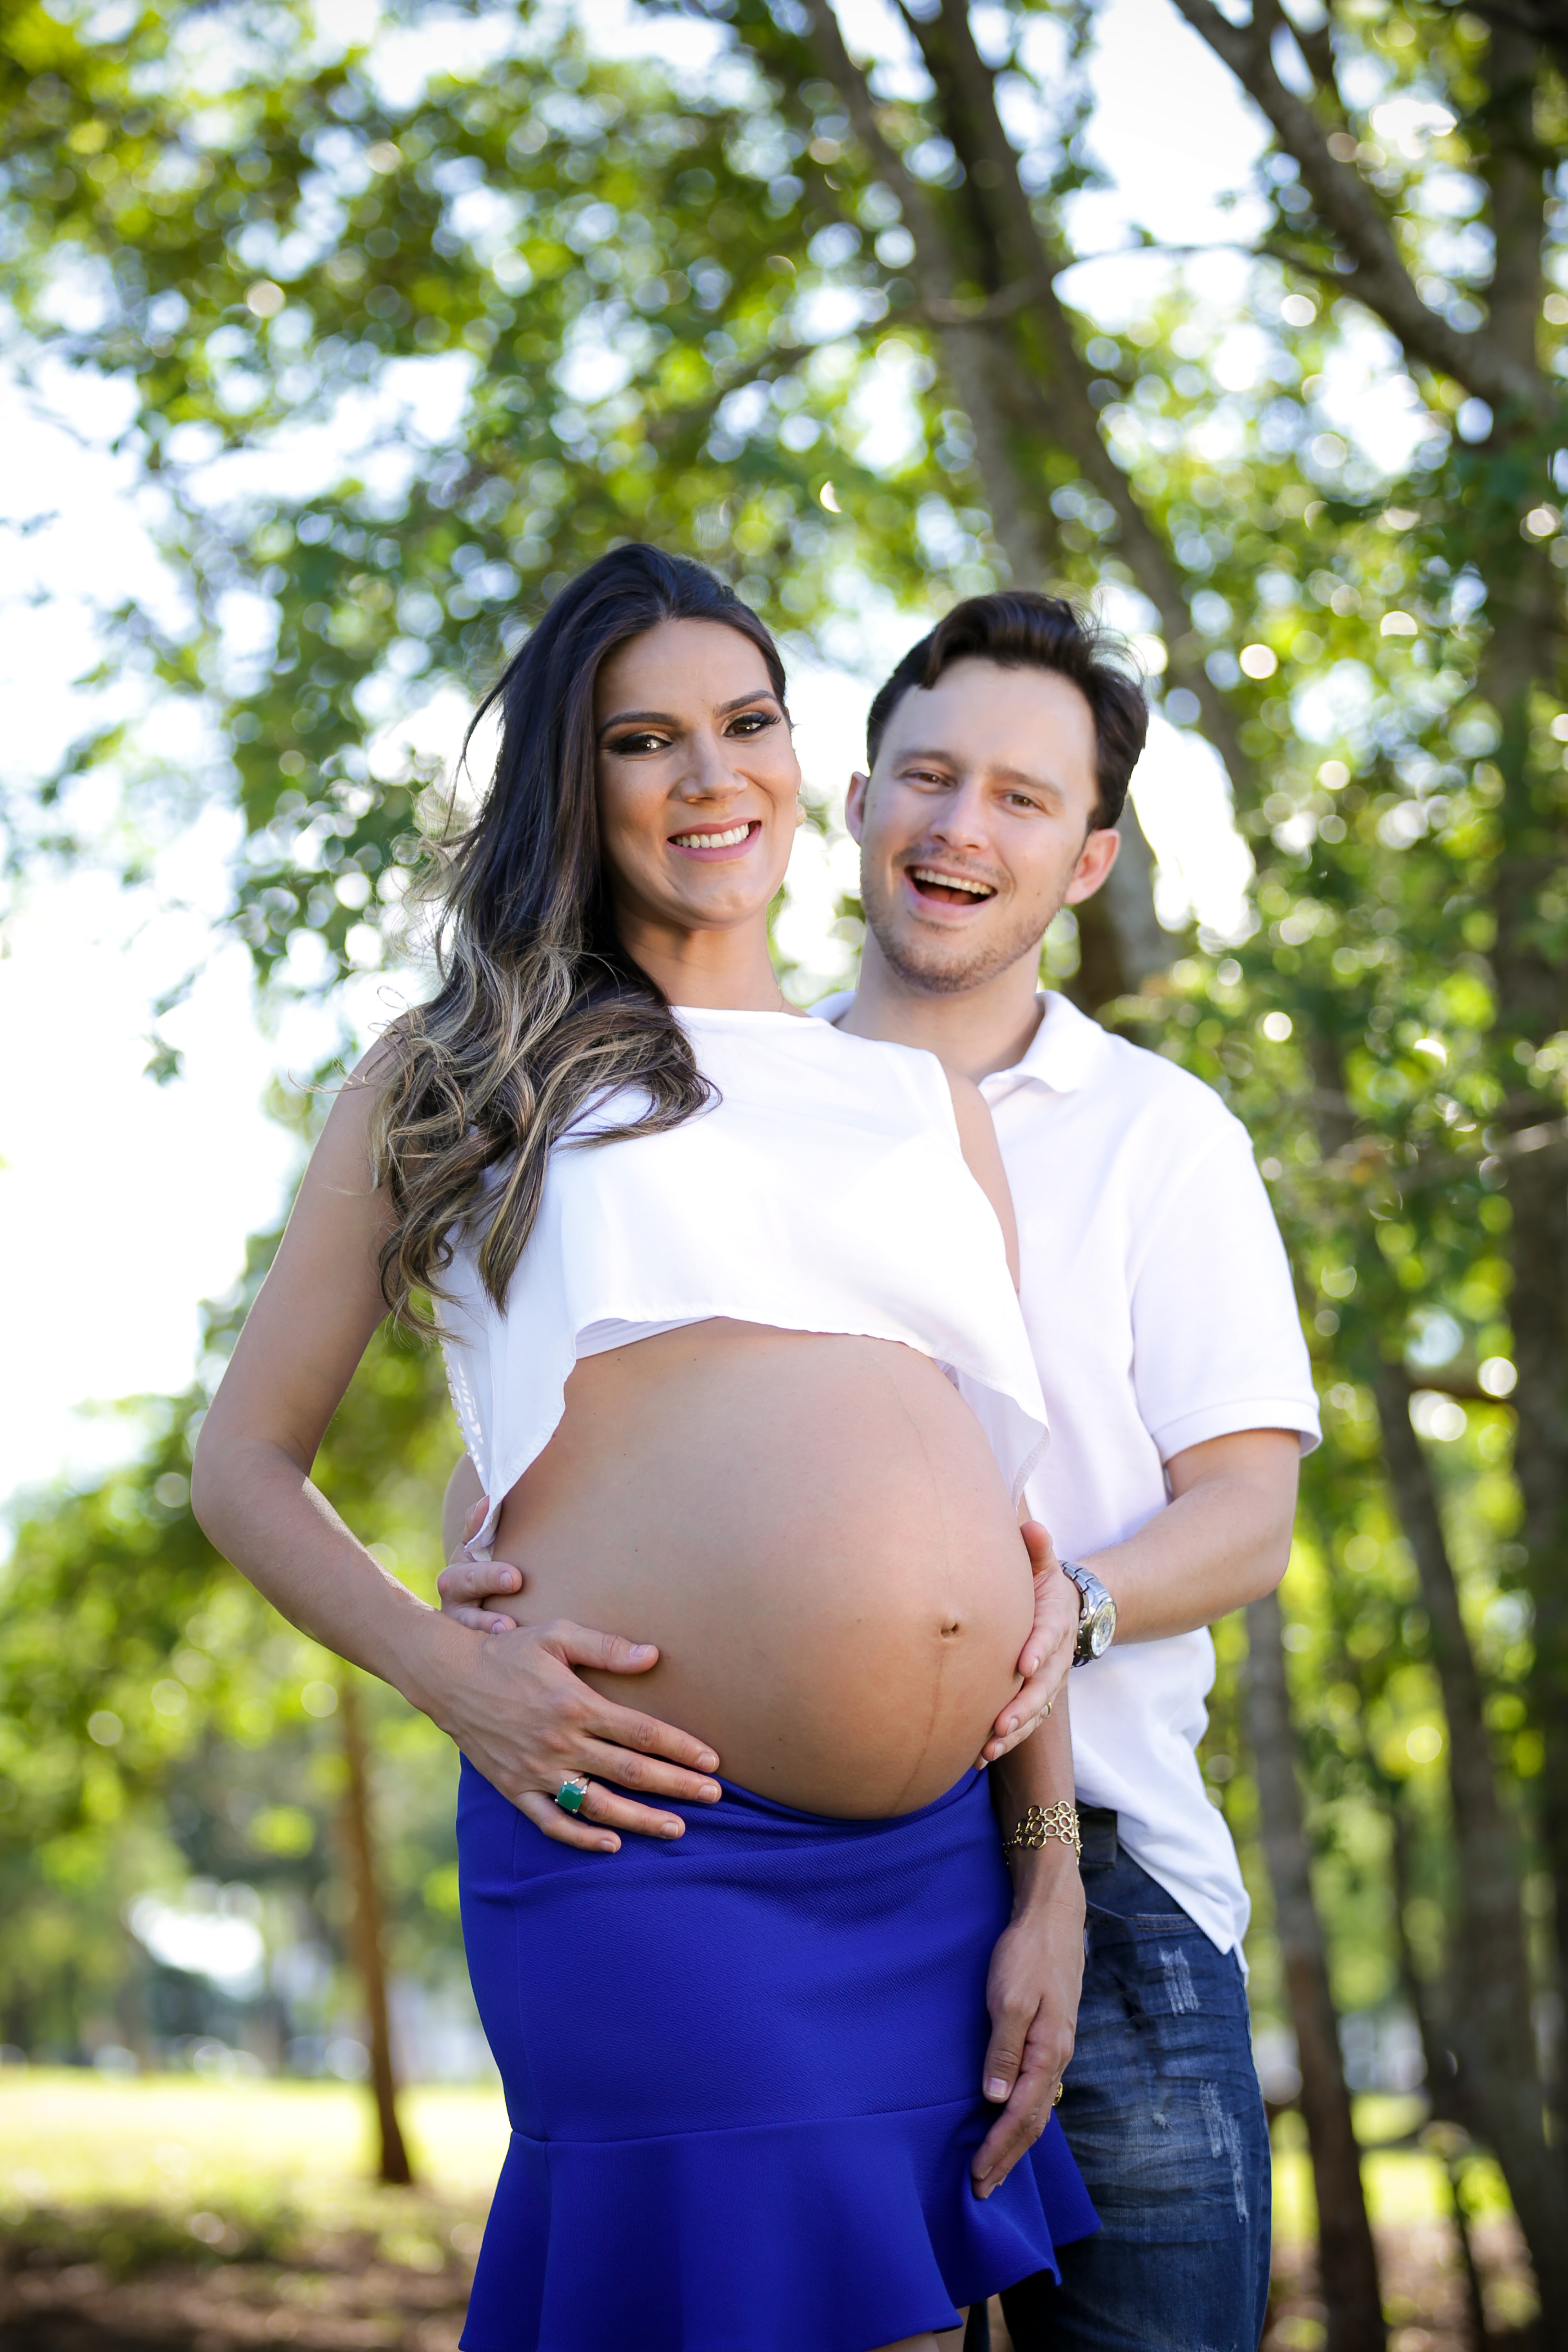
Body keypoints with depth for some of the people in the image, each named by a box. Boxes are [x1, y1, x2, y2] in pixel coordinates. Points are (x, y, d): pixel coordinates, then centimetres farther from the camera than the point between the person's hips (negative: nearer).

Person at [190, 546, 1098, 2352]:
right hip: (654, 1846, -4)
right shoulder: (455, 1072, 11)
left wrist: (1052, 1883, 10)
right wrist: (449, 1672, -7)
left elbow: (1006, 1509, 17)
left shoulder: (922, 1096, 20)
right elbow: (245, 1460, 10)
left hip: (939, 1861, 4)